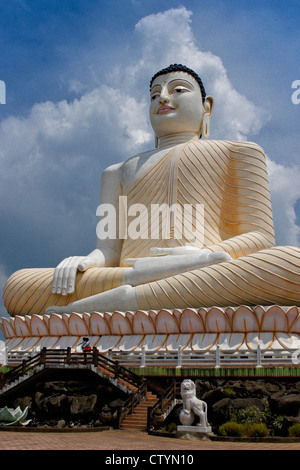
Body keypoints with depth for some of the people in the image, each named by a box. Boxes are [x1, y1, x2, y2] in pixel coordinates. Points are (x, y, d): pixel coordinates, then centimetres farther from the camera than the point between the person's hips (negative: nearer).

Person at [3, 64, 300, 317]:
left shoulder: (235, 153, 24)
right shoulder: (119, 173, 33)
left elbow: (261, 238, 9)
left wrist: (206, 258, -14)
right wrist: (85, 261, -6)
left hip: (216, 281, -1)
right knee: (19, 286, -21)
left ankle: (125, 299, -38)